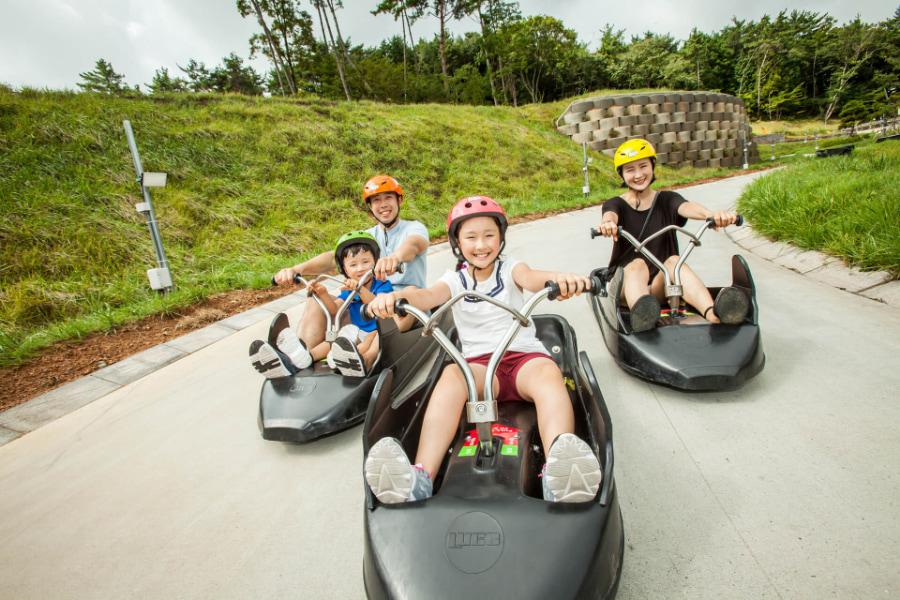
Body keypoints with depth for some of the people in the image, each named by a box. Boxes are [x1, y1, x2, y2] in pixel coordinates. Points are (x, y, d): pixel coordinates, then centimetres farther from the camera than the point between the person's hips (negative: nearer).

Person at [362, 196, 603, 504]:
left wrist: (560, 278, -40)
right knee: (452, 374, -33)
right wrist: (396, 295, -36)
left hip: (524, 354, 0)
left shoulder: (510, 268, 10)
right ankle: (419, 479, -49)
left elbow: (531, 278, -14)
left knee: (548, 372, -34)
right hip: (478, 363, 0)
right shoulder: (455, 279, 12)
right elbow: (428, 295, -11)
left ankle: (560, 476, -57)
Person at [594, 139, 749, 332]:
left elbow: (686, 207, -15)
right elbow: (610, 215, -20)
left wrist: (712, 215, -40)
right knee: (638, 264, -32)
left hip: (661, 284, 1)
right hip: (626, 282, -1)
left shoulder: (667, 200, 9)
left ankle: (713, 314, -56)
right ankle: (641, 314, -65)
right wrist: (608, 223, -47)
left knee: (674, 260, -29)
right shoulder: (616, 204, 6)